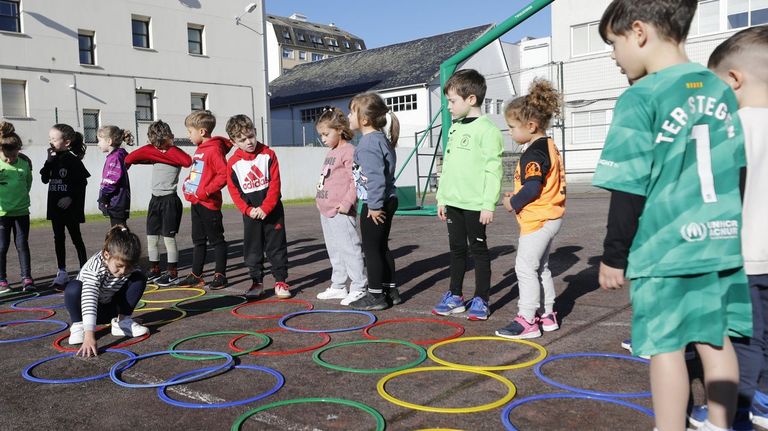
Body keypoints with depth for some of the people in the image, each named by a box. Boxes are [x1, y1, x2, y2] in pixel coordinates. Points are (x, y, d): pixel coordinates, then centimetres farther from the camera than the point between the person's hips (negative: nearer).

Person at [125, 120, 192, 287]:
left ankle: (172, 273, 4)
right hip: (155, 199, 7)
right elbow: (131, 158, 10)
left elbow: (187, 161, -30)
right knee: (151, 238, 11)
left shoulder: (175, 152, -8)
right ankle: (154, 271, 22)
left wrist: (169, 148, -20)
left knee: (168, 237, -4)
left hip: (170, 200, -7)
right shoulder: (153, 151, 10)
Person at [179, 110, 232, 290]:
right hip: (196, 203, 9)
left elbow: (224, 174, -23)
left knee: (216, 239, 2)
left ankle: (220, 275, 11)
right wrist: (187, 184, 9)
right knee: (198, 240, 14)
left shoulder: (214, 149, -16)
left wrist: (206, 191, -23)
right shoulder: (199, 150, 13)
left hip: (209, 203, -9)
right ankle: (196, 275, 23)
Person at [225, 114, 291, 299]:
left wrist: (265, 208, -16)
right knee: (252, 249, 7)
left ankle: (280, 281, 11)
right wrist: (248, 210, -12)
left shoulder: (268, 155, -6)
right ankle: (257, 282, 18)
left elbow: (275, 184, -9)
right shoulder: (233, 164, -2)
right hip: (250, 213, 2)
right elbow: (234, 192, 0)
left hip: (272, 210, -2)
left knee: (276, 246, 3)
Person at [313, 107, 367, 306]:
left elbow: (356, 181, -17)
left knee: (350, 250, -5)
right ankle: (338, 286, 26)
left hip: (340, 212, -10)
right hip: (326, 211, 10)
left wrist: (347, 202, -23)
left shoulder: (348, 151, -11)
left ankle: (358, 288, 3)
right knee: (334, 252, 16)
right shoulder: (331, 153, 18)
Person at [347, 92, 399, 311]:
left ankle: (375, 295, 9)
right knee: (381, 247, 17)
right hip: (385, 201, 10)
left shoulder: (369, 142, -19)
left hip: (375, 204, -10)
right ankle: (390, 290, 26)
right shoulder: (380, 138, 12)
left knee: (371, 249, 0)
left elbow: (375, 177, -26)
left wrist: (374, 205, -22)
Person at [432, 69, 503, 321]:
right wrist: (442, 198, 16)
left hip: (475, 203, -7)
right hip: (453, 201, 7)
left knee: (478, 249, 4)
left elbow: (493, 169, -15)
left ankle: (481, 300, 14)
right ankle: (455, 296, 25)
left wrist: (489, 204, -18)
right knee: (456, 248, 14)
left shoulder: (487, 129, -11)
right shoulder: (454, 128, 13)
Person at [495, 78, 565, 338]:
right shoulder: (548, 146, 13)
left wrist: (513, 203, -11)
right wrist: (517, 199, 13)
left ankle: (527, 320, 0)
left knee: (525, 267, -5)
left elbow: (532, 188, -27)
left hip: (537, 219, -11)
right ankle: (548, 315, 26)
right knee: (540, 267, 18)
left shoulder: (533, 153, -19)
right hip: (550, 216, 11)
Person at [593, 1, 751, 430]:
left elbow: (630, 190, -13)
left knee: (666, 346, 4)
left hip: (664, 249, -6)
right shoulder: (721, 91, 7)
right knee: (716, 339, 15)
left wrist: (614, 257, -4)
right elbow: (738, 172, 15)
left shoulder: (641, 98, -13)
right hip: (722, 242, 7)